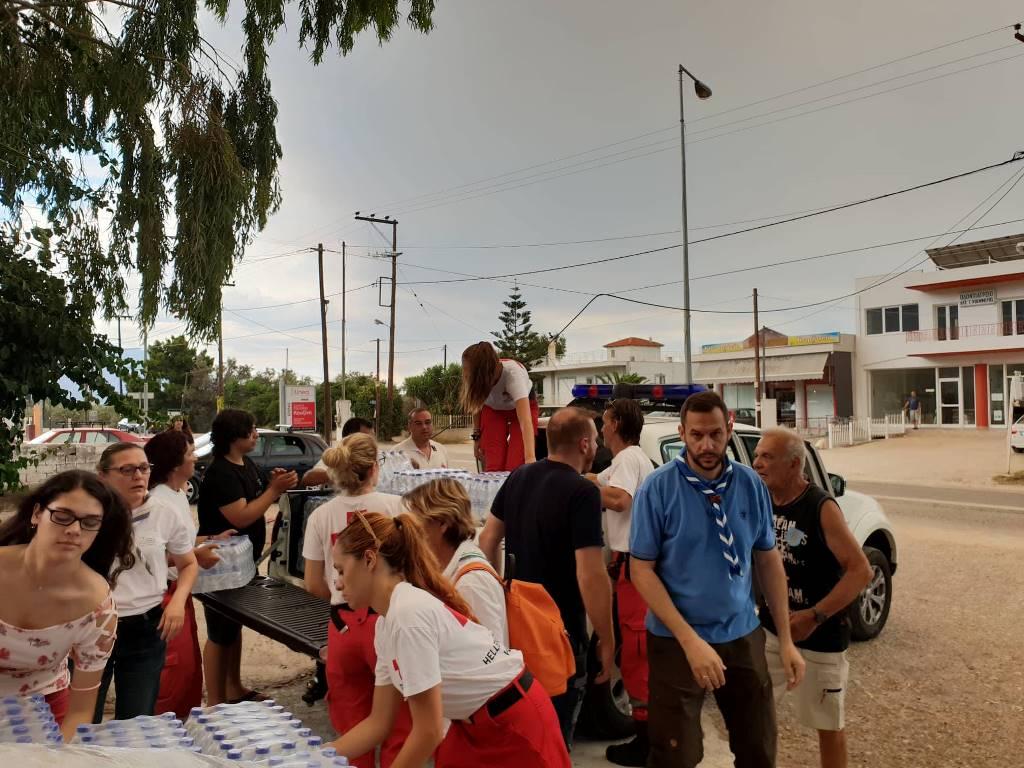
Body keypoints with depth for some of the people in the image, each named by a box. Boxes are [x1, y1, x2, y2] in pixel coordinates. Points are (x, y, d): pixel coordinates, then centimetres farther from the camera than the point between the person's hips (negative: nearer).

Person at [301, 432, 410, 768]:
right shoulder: (395, 505, -7)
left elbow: (313, 585, 6)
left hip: (343, 626, 3)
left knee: (352, 729, 17)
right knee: (398, 723, 11)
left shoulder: (321, 516, 2)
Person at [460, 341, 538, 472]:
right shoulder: (476, 378, -29)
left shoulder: (512, 373, -41)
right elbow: (476, 405, -6)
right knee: (493, 468, -11)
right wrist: (477, 436, -1)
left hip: (523, 406, -3)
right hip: (492, 410, 3)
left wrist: (530, 458, -60)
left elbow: (525, 419, -50)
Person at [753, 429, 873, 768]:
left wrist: (815, 616, -27)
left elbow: (861, 570, -21)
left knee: (827, 724, 12)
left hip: (820, 636, -5)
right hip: (770, 628, 6)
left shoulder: (822, 508, -19)